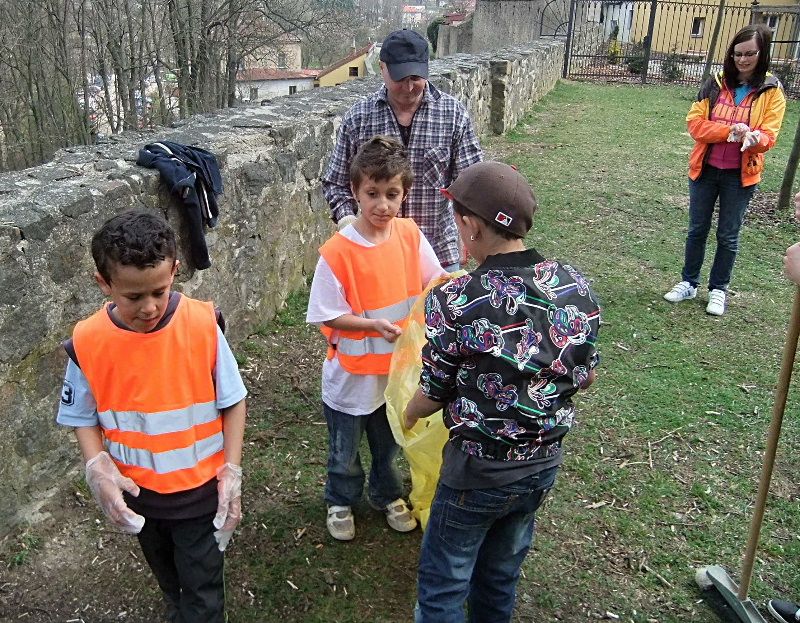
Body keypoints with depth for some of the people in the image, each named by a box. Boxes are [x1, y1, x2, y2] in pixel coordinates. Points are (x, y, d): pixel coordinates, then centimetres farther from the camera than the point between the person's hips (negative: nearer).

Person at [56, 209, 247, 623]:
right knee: (169, 579, 29)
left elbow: (232, 401, -10)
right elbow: (84, 418, -3)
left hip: (200, 490, -2)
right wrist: (98, 469, -19)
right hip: (137, 495, 3)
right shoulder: (88, 343, -17)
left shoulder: (203, 325, -21)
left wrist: (231, 472, -13)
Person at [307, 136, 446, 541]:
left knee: (389, 442, 27)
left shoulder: (409, 235, -10)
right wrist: (373, 325, -29)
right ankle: (340, 502, 48)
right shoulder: (337, 252, -23)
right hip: (352, 374, -4)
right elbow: (328, 316, -17)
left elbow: (434, 280, 1)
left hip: (398, 366, 4)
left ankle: (387, 494, 53)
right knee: (345, 449, 20)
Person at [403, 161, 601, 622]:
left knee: (443, 586, 16)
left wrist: (408, 415, 10)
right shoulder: (577, 286, -10)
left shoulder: (453, 302, -25)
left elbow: (433, 397, -13)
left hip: (478, 470, -5)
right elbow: (587, 376, 2)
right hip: (545, 463, 6)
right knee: (501, 575, 26)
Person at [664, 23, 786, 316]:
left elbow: (769, 135, -8)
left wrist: (753, 138, -32)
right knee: (697, 229, 11)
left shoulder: (771, 91, -4)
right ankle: (689, 283, 26)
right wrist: (729, 130, -21)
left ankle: (718, 289, 22)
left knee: (728, 235, 7)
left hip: (740, 175, -2)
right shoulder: (715, 84, 0)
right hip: (705, 169, 2)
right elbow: (695, 123, -6)